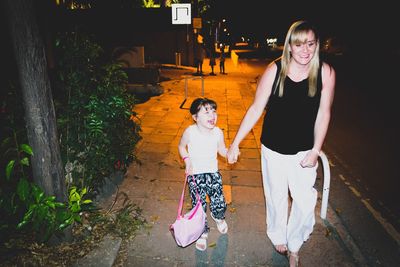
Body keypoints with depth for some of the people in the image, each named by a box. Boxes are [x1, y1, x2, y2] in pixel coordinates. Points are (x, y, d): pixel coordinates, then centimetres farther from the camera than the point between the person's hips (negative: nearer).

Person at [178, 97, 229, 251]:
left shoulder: (218, 132, -9)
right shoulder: (190, 132, -16)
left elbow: (222, 150, 7)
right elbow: (181, 146, 3)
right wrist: (187, 160, -13)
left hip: (213, 173, 2)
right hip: (195, 175, -2)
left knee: (220, 204, 0)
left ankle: (218, 217, 40)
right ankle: (202, 232, 27)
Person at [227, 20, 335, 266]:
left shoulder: (325, 73, -12)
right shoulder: (275, 70, -14)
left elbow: (323, 114, -5)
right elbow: (256, 109, -10)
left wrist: (315, 151, -6)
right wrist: (235, 143, -10)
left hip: (304, 150, 1)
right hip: (273, 148, 0)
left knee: (306, 201, -1)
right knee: (276, 197, 15)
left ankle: (294, 245, 28)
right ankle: (278, 237, 44)